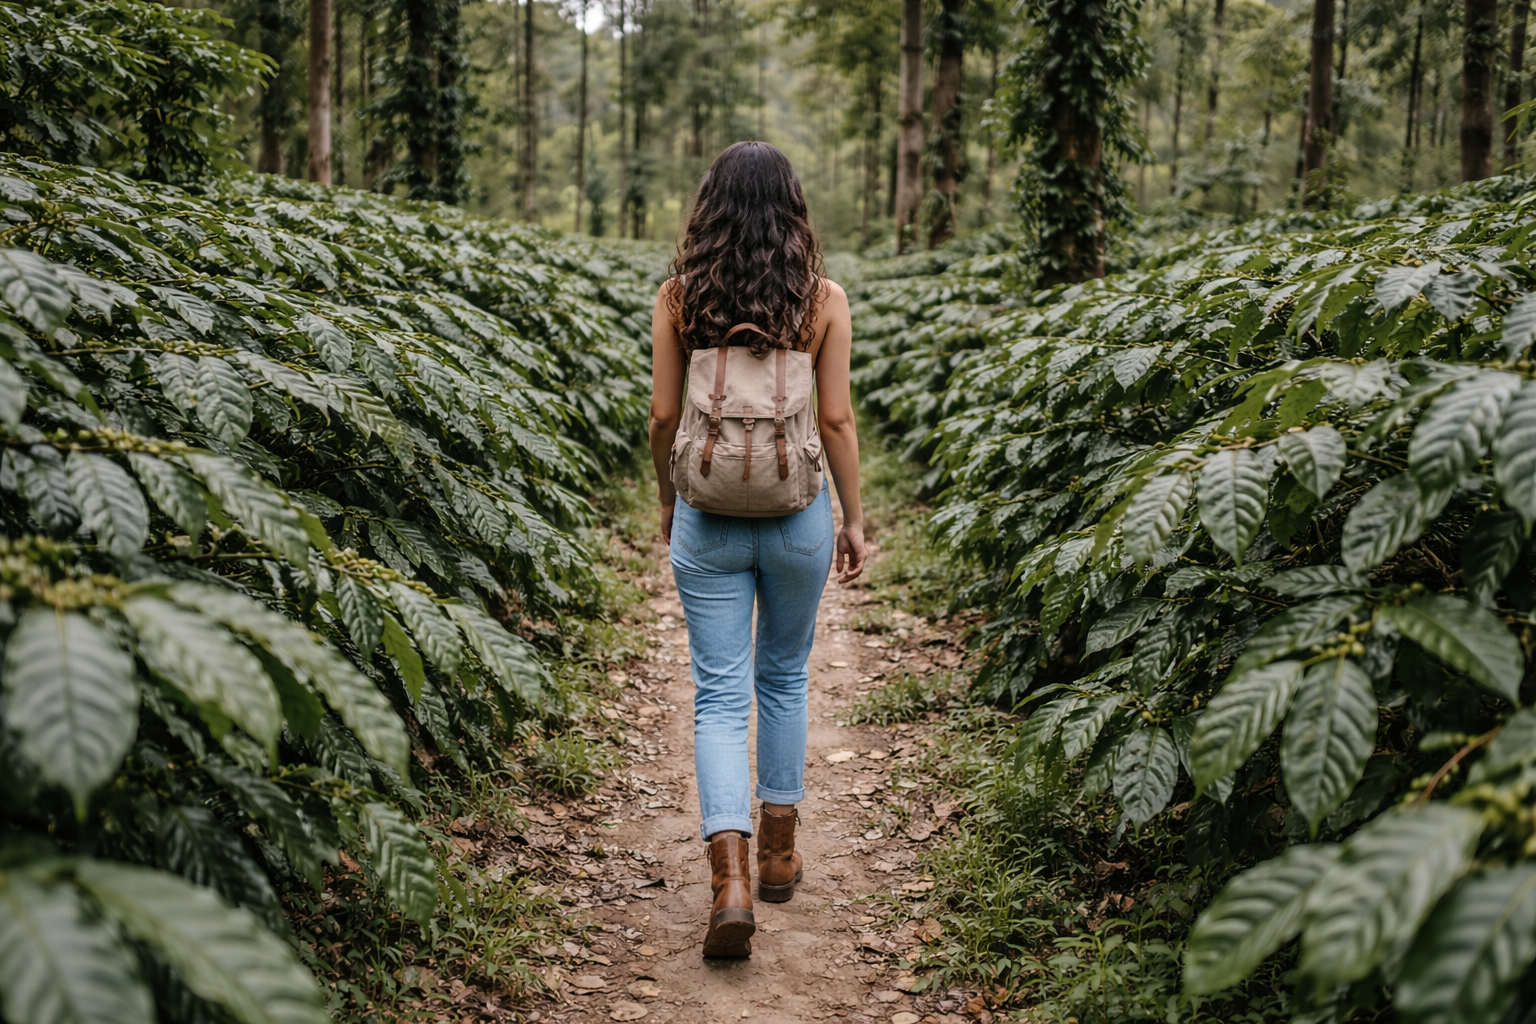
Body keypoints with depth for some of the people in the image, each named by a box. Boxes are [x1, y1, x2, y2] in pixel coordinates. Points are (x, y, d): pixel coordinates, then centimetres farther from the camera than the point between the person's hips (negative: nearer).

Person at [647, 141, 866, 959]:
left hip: (708, 516, 0)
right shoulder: (823, 300, -4)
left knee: (719, 692, 4)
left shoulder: (678, 297, -3)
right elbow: (836, 418, -4)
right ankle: (778, 851, 30)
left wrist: (667, 501, 14)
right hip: (797, 513, 1)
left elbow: (663, 414, -1)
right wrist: (853, 516, 6)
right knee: (783, 677, 19)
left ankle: (730, 877, -9)